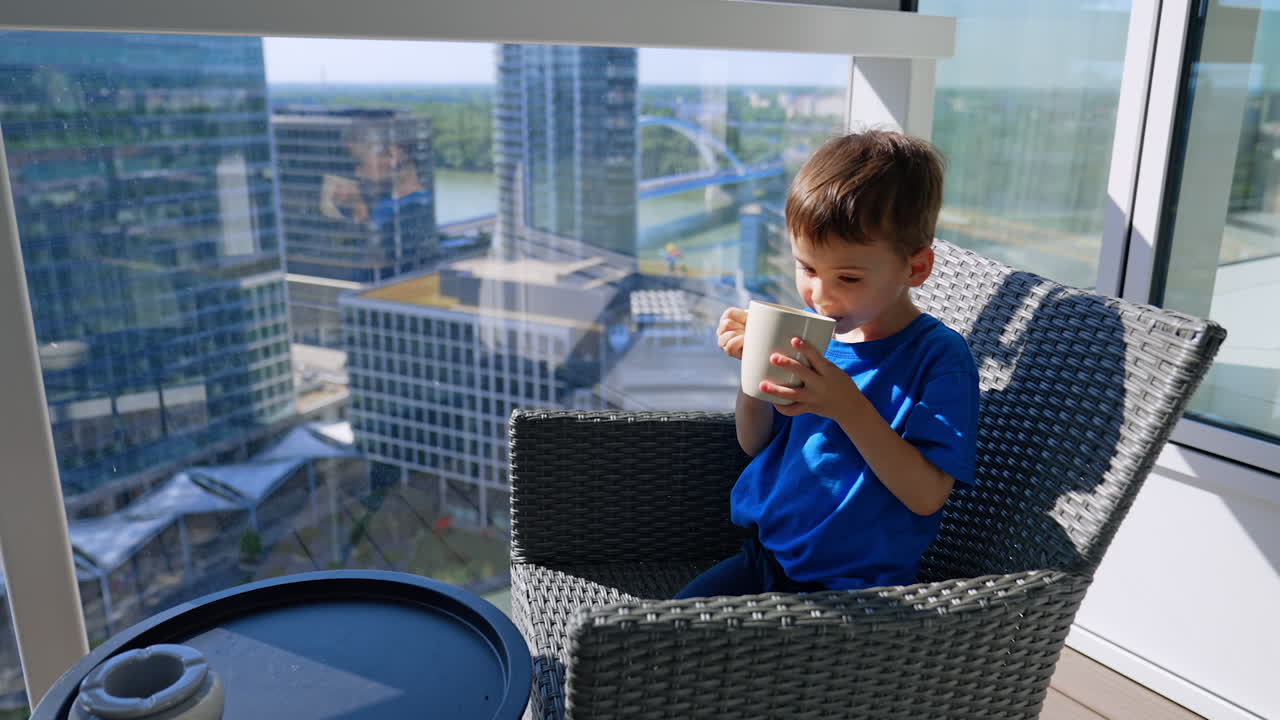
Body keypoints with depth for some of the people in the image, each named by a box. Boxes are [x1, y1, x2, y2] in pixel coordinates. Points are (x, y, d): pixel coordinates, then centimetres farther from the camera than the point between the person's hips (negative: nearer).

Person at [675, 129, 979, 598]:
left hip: (854, 584, -5)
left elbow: (926, 495, -20)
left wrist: (849, 407, -29)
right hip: (763, 555, 6)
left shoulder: (939, 357, -14)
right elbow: (755, 445, 10)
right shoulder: (810, 333, 1)